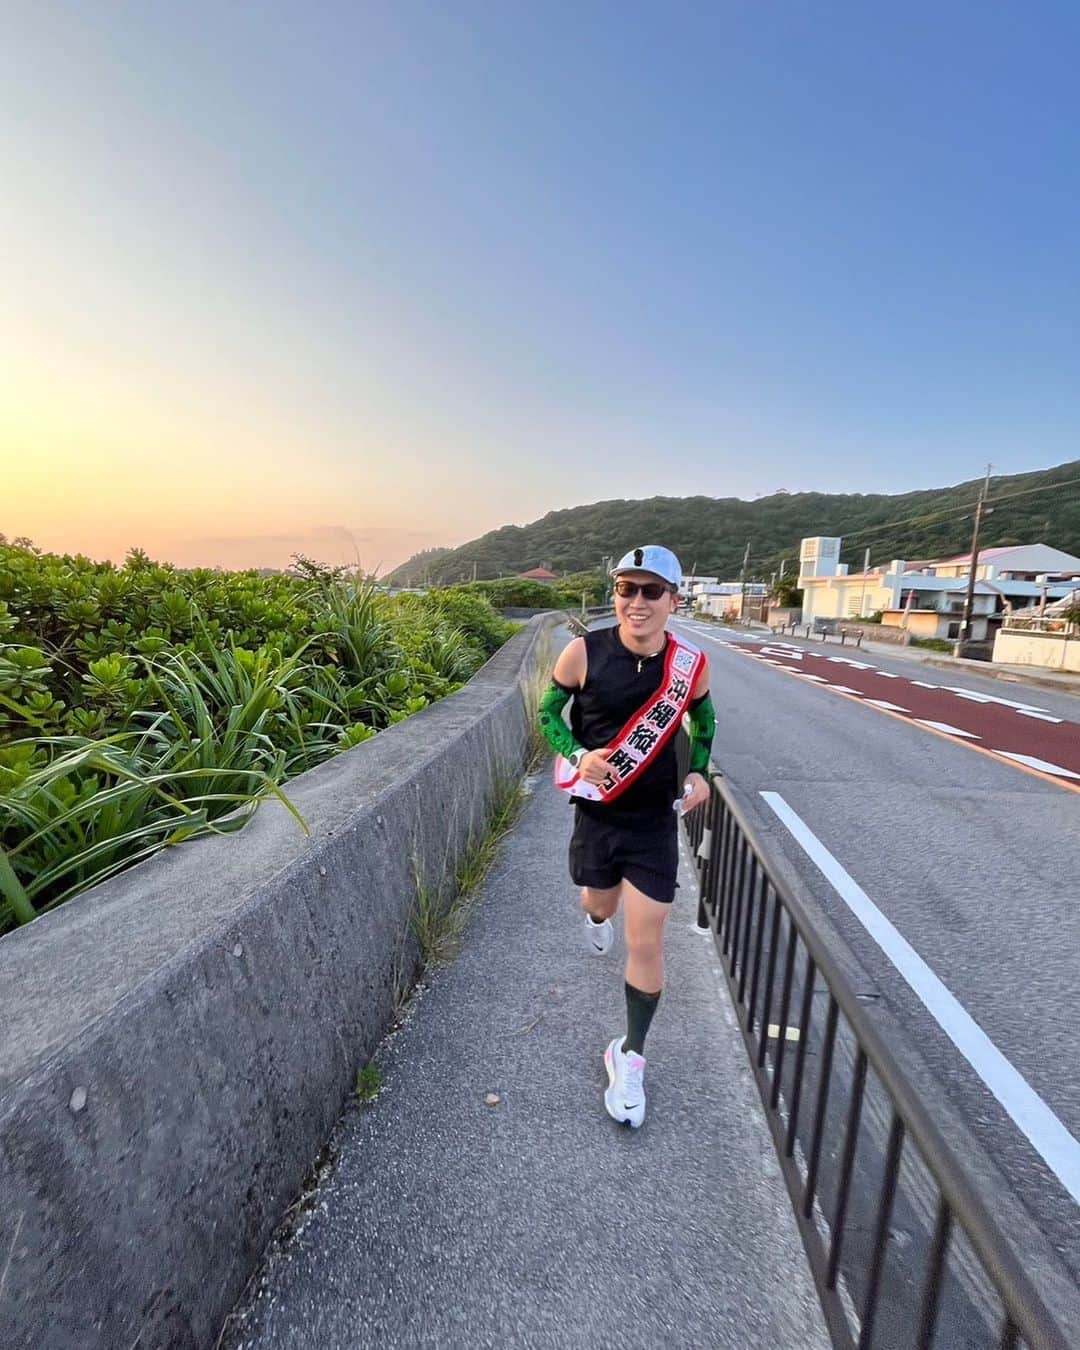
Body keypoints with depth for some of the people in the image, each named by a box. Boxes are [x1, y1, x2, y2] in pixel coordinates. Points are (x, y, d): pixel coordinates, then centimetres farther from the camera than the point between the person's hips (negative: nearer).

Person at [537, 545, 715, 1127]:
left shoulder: (690, 662, -11)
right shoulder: (584, 651, -16)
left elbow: (702, 717, 11)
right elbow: (548, 711, -2)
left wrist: (698, 772, -3)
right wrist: (577, 756, -19)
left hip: (655, 819, 0)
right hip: (596, 810, 0)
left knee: (646, 942, 2)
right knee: (600, 905, 23)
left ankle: (629, 1056, 26)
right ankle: (596, 916, 64)